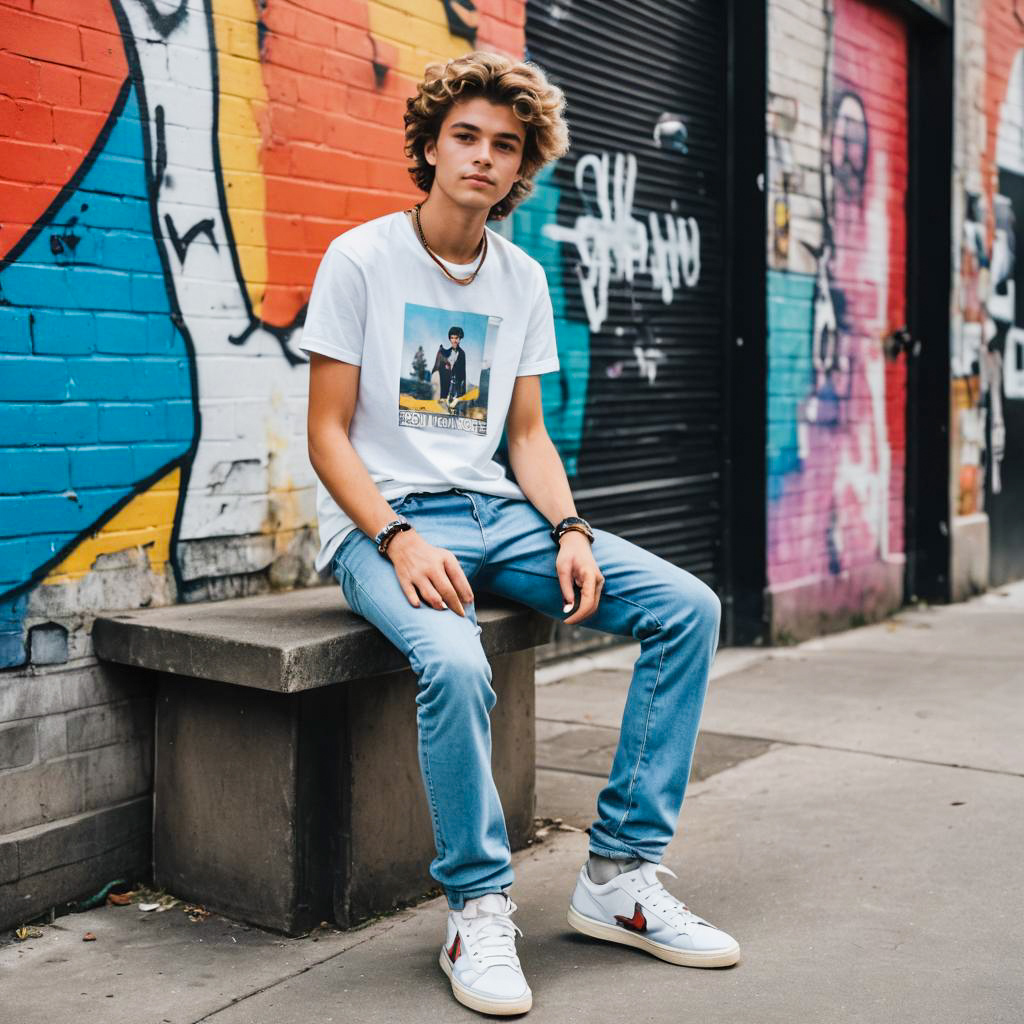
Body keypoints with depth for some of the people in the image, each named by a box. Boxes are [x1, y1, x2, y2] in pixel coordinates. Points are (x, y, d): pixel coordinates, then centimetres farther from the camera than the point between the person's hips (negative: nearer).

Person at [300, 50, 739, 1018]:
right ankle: (478, 910, -14)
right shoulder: (361, 259, -4)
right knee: (454, 661, -37)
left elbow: (527, 435, 13)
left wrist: (569, 530, -6)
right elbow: (328, 435, -7)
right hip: (381, 518, -5)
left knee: (688, 607, -10)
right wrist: (399, 541, -21)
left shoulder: (523, 279, 12)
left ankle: (620, 875, -5)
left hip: (494, 510, 6)